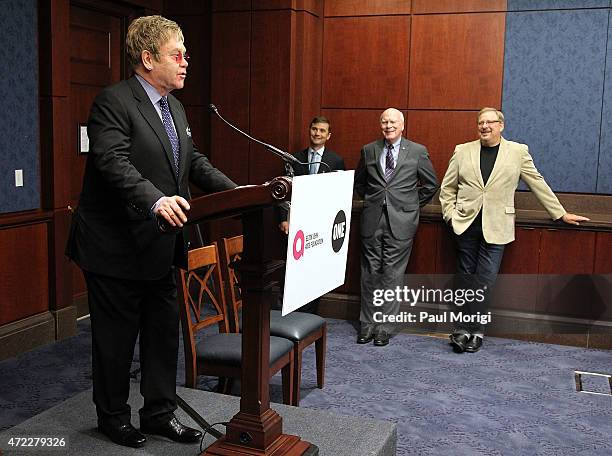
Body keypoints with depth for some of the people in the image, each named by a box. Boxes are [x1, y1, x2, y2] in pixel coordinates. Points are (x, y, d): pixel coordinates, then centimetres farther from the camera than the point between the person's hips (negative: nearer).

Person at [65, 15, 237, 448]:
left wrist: (235, 192, 2)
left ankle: (160, 412, 30)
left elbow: (194, 161, 15)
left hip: (159, 246, 8)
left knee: (164, 331, 14)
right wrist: (156, 200, -43)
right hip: (116, 246, -8)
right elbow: (113, 162, -28)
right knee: (116, 336, 7)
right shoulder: (113, 101, -15)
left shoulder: (174, 107, 12)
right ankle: (113, 416, 27)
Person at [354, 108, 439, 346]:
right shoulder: (369, 150, 8)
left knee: (392, 273, 0)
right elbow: (358, 182, 21)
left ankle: (384, 326, 10)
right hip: (372, 219, 2)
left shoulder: (417, 151, 2)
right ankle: (368, 323, 16)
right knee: (370, 272, 6)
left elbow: (431, 184, 10)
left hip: (401, 221, -2)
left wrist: (413, 206, 9)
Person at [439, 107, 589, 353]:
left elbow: (538, 184, 9)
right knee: (465, 277, 7)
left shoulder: (518, 152, 5)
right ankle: (463, 328, 15)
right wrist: (451, 215, 1)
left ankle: (474, 330, 6)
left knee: (485, 280, -5)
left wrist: (561, 214, 10)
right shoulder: (462, 151, 8)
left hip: (495, 227, -2)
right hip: (465, 224, 2)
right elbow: (447, 188, 12)